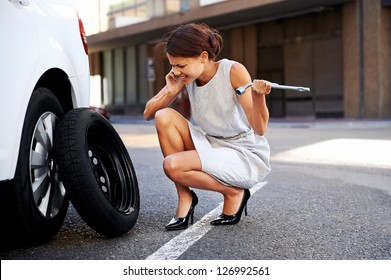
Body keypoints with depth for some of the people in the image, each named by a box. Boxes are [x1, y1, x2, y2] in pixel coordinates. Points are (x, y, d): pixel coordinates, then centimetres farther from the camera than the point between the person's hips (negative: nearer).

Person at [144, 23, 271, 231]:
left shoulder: (233, 71, -20)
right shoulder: (185, 77, -5)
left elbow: (259, 129, -22)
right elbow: (148, 113, -3)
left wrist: (258, 96, -41)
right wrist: (170, 91, -20)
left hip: (247, 157, -6)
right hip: (212, 146, 6)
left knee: (172, 165, -26)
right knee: (164, 117, -17)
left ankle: (233, 193, -2)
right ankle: (185, 199, -9)